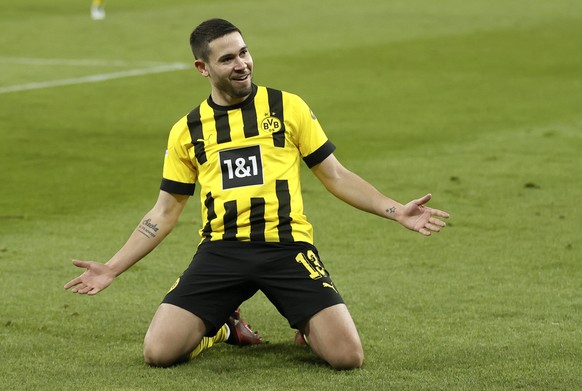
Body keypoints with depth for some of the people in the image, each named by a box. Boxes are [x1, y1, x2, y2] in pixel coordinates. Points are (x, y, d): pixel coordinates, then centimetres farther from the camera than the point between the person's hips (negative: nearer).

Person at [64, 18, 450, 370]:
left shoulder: (288, 107, 6)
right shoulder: (187, 131, 10)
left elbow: (336, 176, 11)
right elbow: (165, 213, 15)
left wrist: (397, 211, -1)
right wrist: (112, 268, 8)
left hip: (287, 247, -1)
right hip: (222, 250, 2)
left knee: (347, 356, -19)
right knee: (159, 351, -15)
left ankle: (308, 329, 19)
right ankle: (222, 328, 19)